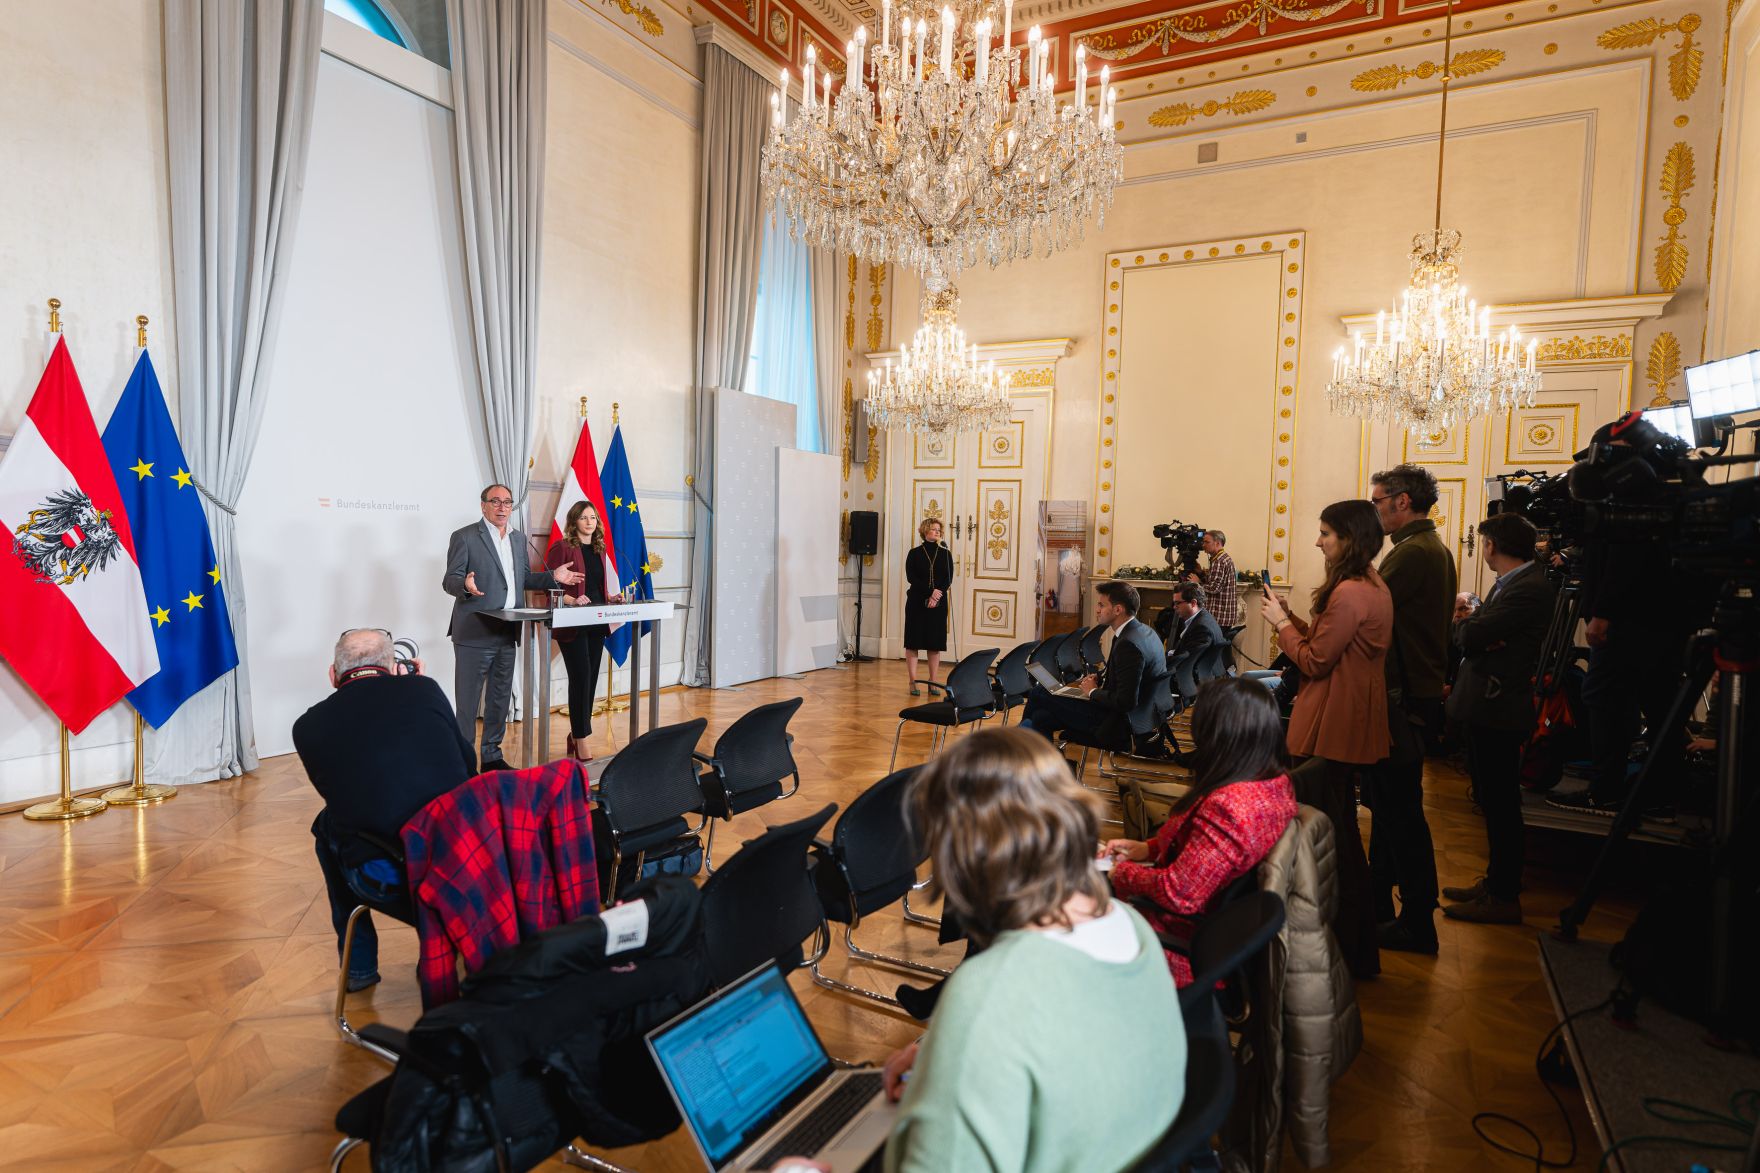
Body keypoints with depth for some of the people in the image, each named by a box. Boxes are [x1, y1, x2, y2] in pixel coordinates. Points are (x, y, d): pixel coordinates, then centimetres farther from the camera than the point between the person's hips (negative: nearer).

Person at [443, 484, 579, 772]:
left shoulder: (518, 538, 13)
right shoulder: (464, 537, -6)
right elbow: (449, 581, -8)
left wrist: (553, 576, 5)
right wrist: (466, 585, -30)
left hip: (508, 634, 7)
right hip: (474, 634, -6)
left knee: (500, 699, 14)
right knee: (467, 700, -1)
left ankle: (492, 755, 26)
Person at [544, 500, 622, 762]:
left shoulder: (599, 550, 14)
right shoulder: (561, 547, -7)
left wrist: (611, 597, 3)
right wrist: (572, 600, -24)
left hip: (595, 623, 7)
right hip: (571, 624, -7)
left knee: (590, 679, 11)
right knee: (581, 678, -9)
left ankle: (575, 736, 25)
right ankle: (581, 743, -2)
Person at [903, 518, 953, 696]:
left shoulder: (945, 554, 8)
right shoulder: (914, 554, 2)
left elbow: (948, 579, -1)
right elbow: (911, 578, -8)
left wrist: (936, 596, -15)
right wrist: (931, 592, -17)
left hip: (938, 603, 2)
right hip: (917, 602, -2)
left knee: (935, 643, 3)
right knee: (913, 642, -2)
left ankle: (933, 681, 11)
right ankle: (913, 682, 3)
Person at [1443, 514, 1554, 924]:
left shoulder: (1528, 588, -19)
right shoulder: (1513, 583, 14)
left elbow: (1469, 635, -24)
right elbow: (1472, 635, 12)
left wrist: (1464, 623, -3)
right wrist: (1473, 625, -9)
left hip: (1497, 709, -10)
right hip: (1487, 706, 10)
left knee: (1500, 803, 0)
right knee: (1493, 800, 18)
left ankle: (1504, 898, 10)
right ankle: (1496, 880, 30)